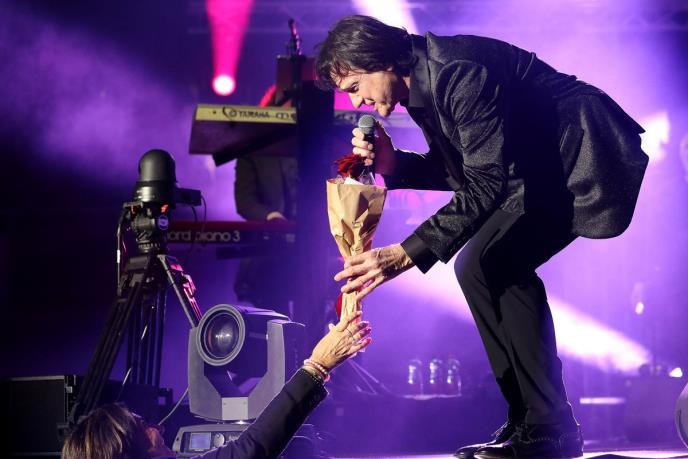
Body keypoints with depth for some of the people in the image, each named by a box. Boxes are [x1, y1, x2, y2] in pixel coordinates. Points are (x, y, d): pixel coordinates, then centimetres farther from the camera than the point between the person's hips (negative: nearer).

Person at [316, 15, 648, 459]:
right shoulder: (421, 88, 7)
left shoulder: (460, 73, -24)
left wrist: (406, 254, -33)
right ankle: (531, 423, 4)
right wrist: (394, 164, -5)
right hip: (544, 170, 11)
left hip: (585, 154, -11)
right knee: (478, 265, 3)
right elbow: (458, 173, 14)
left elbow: (486, 182, -29)